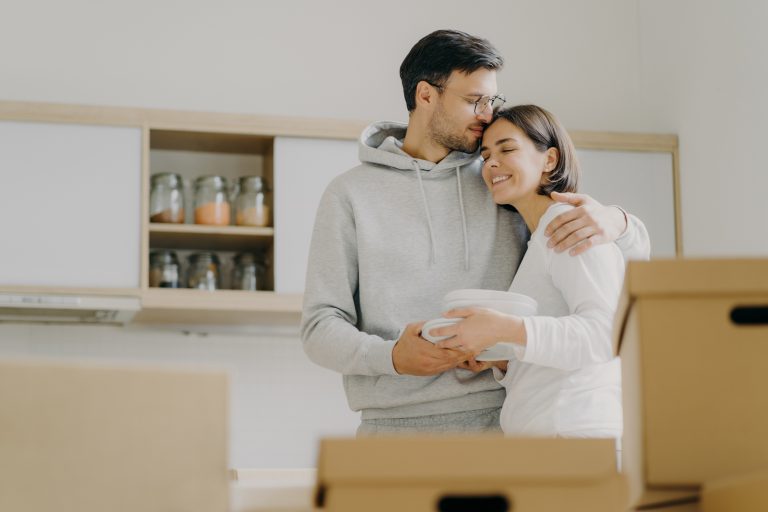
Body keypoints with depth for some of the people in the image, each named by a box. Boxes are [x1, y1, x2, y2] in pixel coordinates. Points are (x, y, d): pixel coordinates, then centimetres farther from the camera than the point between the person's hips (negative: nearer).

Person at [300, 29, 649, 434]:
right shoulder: (351, 193, 7)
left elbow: (635, 250, 15)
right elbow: (320, 326, 2)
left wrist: (613, 222, -10)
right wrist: (390, 356, -18)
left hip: (500, 418, 2)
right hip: (397, 426, -2)